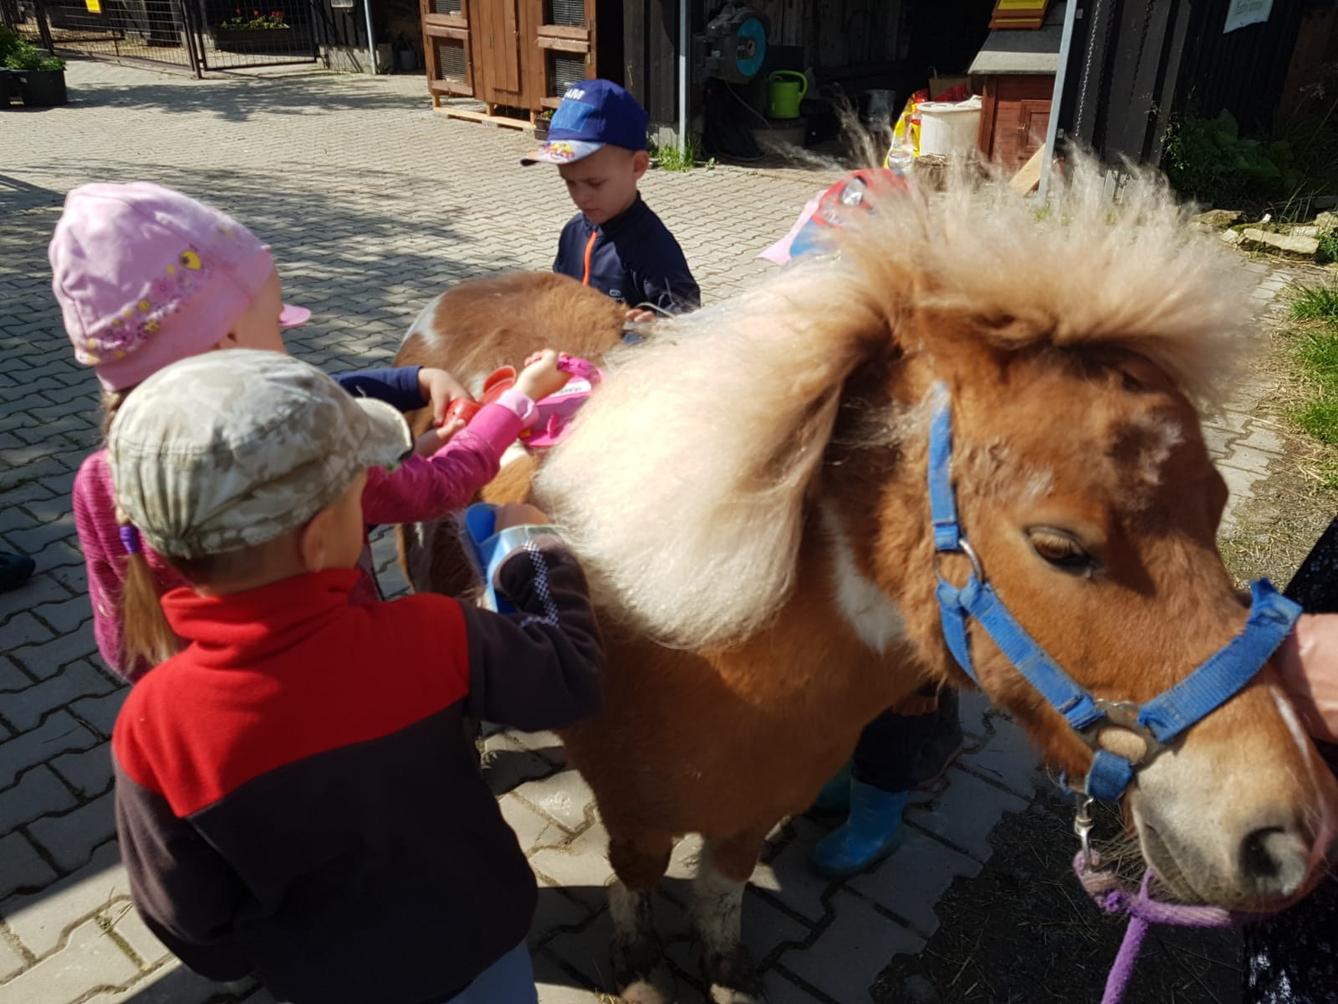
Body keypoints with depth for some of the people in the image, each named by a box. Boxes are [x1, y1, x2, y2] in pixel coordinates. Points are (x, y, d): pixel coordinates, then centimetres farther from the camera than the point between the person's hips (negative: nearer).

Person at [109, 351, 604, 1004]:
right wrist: (535, 545, -3)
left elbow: (186, 919, -13)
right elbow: (571, 679, -15)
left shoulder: (154, 724, -27)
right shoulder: (430, 636, -32)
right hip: (480, 944, -1)